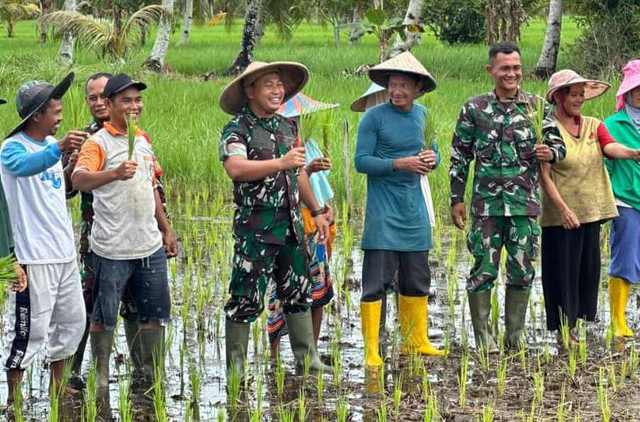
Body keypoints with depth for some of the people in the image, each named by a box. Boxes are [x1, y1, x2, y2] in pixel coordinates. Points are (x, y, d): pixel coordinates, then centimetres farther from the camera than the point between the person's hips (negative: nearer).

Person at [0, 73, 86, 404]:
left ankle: (57, 386, 31)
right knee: (29, 329, -5)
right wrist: (59, 149, -56)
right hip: (33, 256, -8)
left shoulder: (52, 145, 11)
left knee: (72, 321, 16)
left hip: (64, 252, 9)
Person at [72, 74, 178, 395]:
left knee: (153, 314, 11)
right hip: (112, 248, -7)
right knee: (104, 316, 3)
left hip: (150, 245, 7)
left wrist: (166, 229, 21)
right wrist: (115, 173, -44)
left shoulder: (143, 140, 13)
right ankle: (101, 381, 14)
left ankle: (152, 378, 22)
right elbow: (79, 180, -28)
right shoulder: (98, 142, -10)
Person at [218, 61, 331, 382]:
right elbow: (235, 168, -28)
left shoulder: (287, 126, 13)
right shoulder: (237, 129, -9)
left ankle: (307, 359, 24)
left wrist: (316, 212, 27)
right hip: (255, 228, -7)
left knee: (297, 293, 14)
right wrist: (281, 163, -32)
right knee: (246, 298, -3)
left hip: (291, 225, 7)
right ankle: (235, 369, 6)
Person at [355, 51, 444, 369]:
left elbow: (434, 152, 17)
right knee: (376, 281, -7)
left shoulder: (422, 115, 10)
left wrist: (431, 158, -6)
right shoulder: (374, 117, -7)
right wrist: (399, 164, -21)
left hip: (414, 207, 6)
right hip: (383, 209, -6)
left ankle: (415, 342, 26)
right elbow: (361, 161, -11)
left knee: (417, 280, 14)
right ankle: (371, 351, -4)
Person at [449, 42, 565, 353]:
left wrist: (550, 153, -12)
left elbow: (558, 144, 12)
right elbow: (459, 156, 7)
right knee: (484, 271, -1)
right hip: (487, 203, -1)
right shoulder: (474, 109, 4)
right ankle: (483, 337, 9)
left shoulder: (537, 106, 7)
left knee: (522, 272, 6)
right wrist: (457, 199, 4)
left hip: (525, 202, 2)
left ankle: (515, 336, 18)